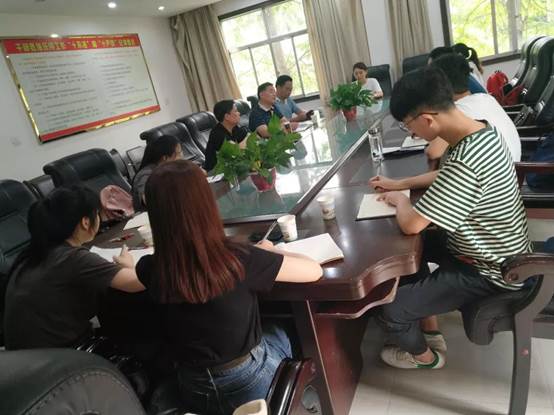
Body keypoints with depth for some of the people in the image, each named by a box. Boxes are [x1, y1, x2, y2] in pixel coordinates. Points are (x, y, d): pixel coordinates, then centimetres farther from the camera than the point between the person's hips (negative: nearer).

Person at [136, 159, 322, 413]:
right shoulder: (237, 259, -30)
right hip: (249, 382, -3)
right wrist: (268, 252, -2)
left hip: (194, 391, 3)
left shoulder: (151, 270, -19)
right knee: (280, 335, 29)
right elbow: (314, 270, -16)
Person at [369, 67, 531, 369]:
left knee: (389, 310, -10)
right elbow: (447, 177, 17)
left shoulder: (466, 161, -36)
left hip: (489, 273, -10)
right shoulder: (478, 131, -4)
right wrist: (399, 184, 11)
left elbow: (410, 225, -31)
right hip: (496, 253, 10)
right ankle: (425, 326, 31)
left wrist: (400, 199, -10)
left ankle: (425, 356, 24)